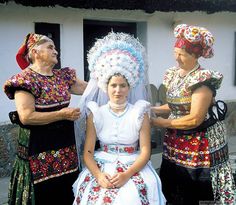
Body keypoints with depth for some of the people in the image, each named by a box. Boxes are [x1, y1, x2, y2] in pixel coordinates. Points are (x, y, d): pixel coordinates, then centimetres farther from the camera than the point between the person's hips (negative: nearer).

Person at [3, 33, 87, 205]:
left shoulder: (63, 75, 11)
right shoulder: (25, 79, -11)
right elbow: (26, 117, -19)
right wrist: (61, 115, -15)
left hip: (66, 146, 6)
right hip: (39, 150, -6)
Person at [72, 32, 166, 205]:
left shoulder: (140, 113, 1)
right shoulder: (95, 114, 3)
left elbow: (145, 152, -3)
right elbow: (88, 152, 1)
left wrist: (127, 174, -17)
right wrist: (98, 175, -16)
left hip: (133, 169, 0)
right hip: (101, 168, 1)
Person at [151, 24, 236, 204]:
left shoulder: (203, 79, -18)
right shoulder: (174, 74, 6)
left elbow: (194, 119, -22)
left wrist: (163, 123, -15)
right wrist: (155, 109, 1)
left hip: (199, 147, -7)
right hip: (176, 143, 7)